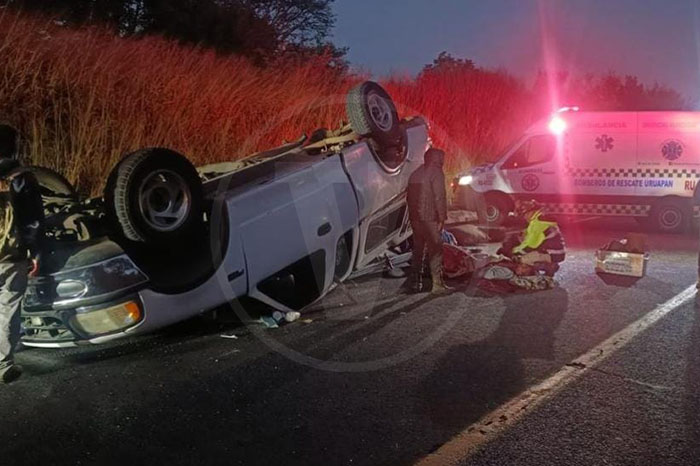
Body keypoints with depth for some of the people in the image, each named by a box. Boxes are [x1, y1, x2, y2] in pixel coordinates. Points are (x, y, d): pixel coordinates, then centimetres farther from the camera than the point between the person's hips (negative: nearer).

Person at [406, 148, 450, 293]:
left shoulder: (416, 173, 17)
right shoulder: (435, 172, -7)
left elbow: (410, 196, 18)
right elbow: (439, 196, -14)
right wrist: (442, 218, -12)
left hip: (415, 217, 8)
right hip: (429, 217, -8)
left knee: (418, 249, 13)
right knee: (435, 249, -4)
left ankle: (414, 282, 15)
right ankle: (437, 283, -6)